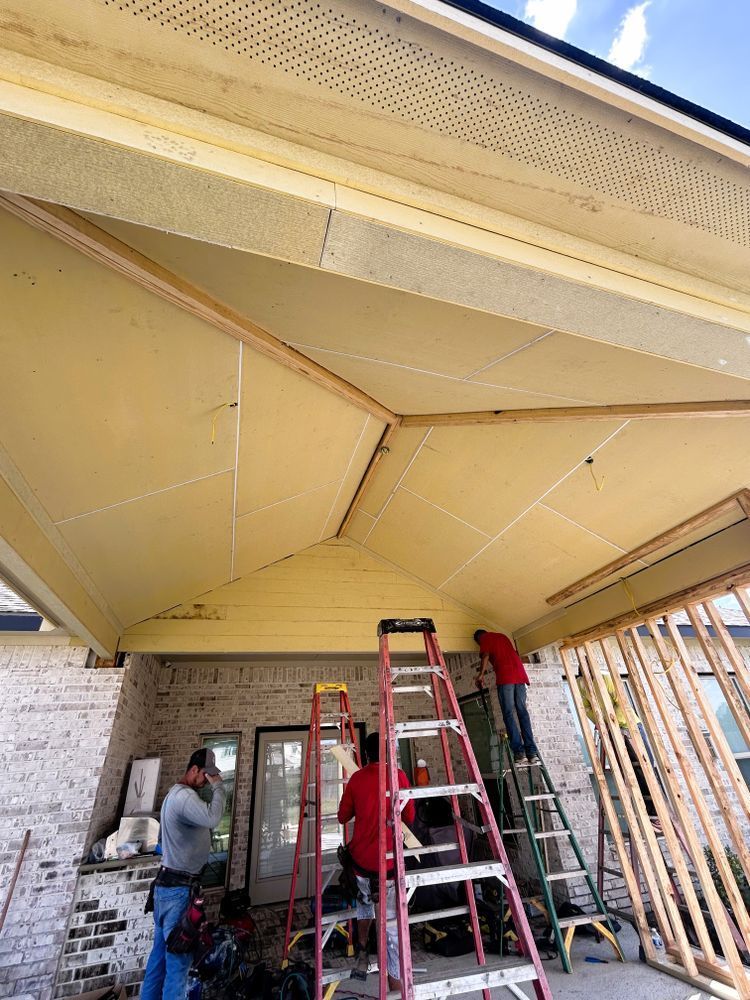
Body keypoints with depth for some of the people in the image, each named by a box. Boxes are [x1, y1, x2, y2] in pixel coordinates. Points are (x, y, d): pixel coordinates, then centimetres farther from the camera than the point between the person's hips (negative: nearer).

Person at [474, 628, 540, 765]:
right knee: (522, 712, 5)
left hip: (505, 677, -6)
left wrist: (481, 675, 0)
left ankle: (519, 752, -13)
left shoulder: (485, 639, 11)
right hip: (519, 673, 6)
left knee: (508, 714, -5)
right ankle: (532, 752, -2)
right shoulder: (502, 636, 29)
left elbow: (486, 655, -4)